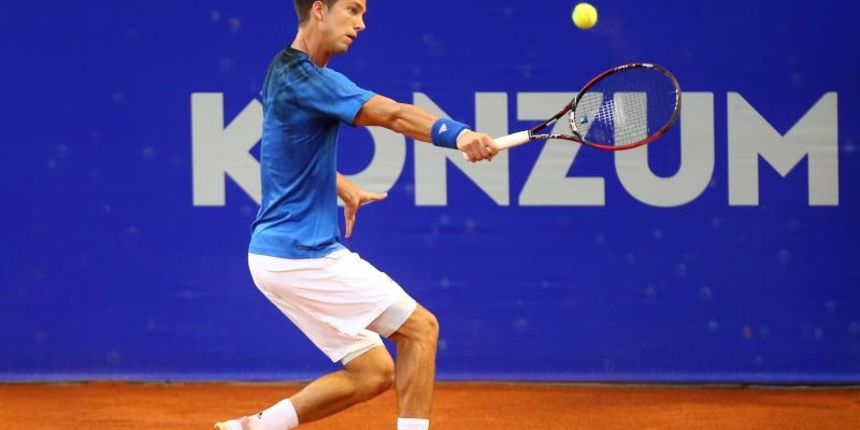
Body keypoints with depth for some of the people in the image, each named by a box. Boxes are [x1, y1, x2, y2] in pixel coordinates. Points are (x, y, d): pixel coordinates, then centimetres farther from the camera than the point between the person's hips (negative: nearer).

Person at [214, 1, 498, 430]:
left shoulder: (284, 71, 13)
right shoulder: (305, 79, -17)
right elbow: (393, 114, -34)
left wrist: (344, 188, 23)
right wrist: (457, 134, -46)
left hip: (276, 254, 10)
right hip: (304, 256, -10)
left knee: (375, 372, 10)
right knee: (420, 327, -3)